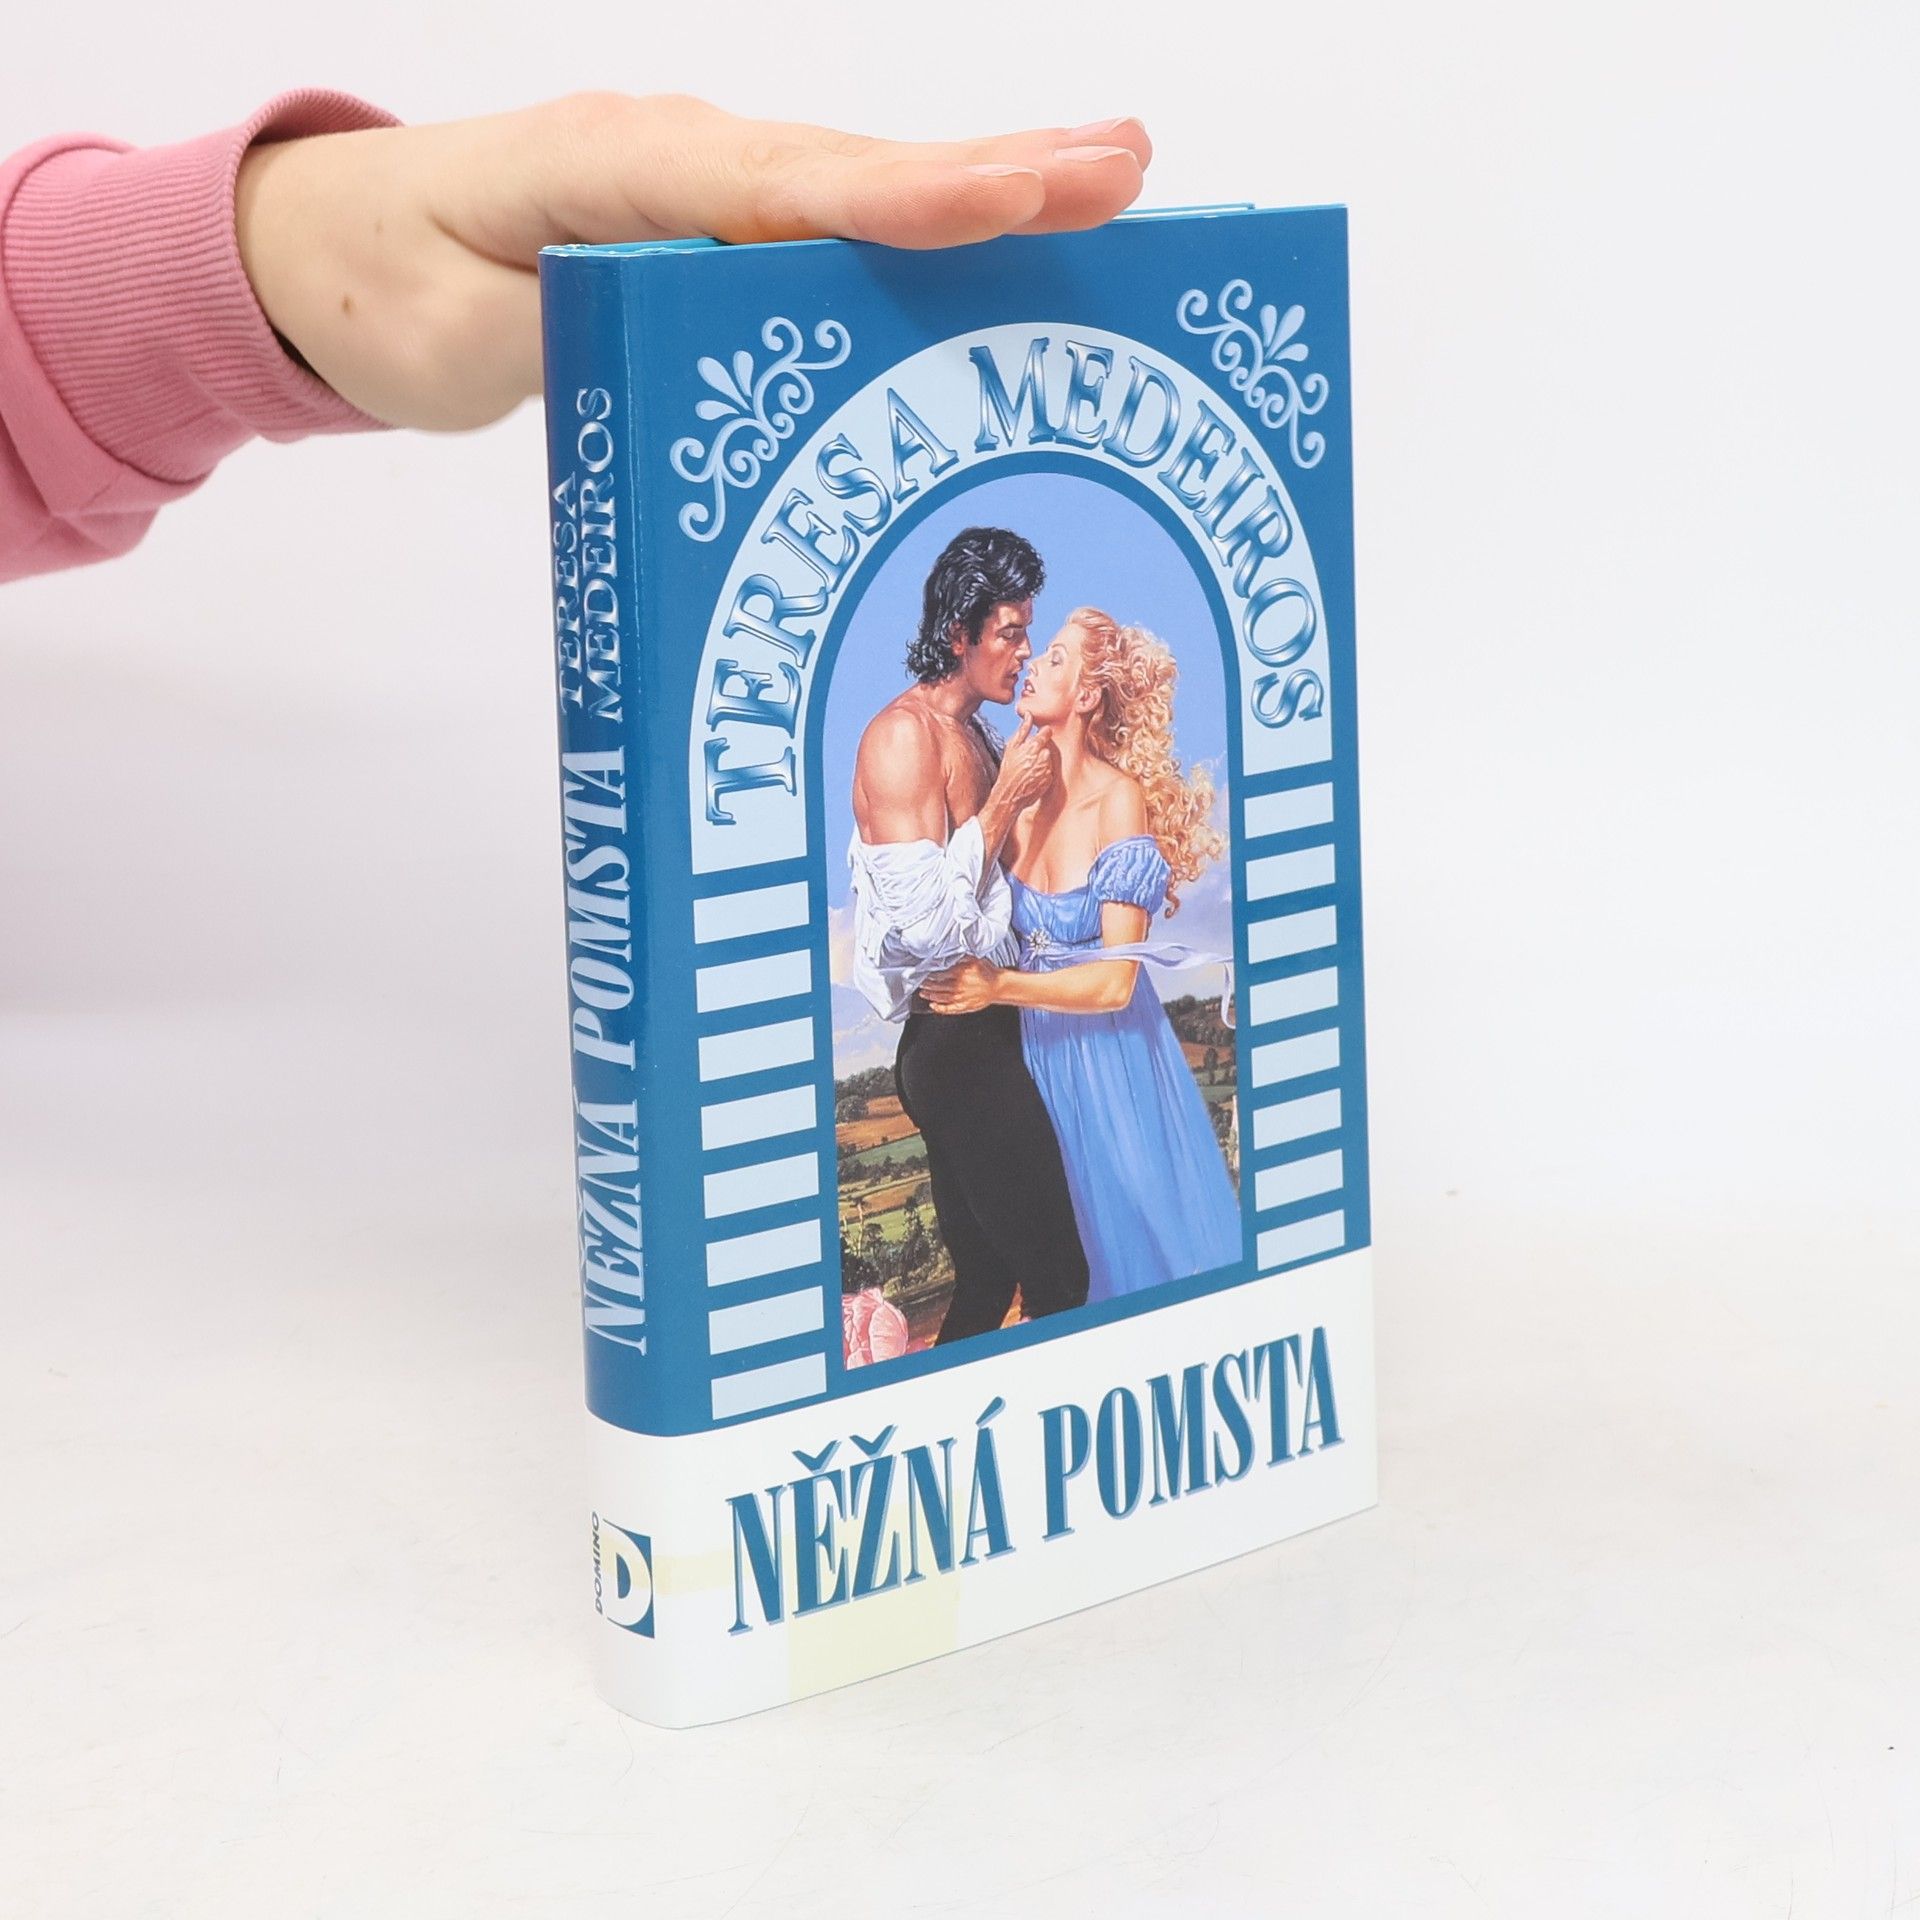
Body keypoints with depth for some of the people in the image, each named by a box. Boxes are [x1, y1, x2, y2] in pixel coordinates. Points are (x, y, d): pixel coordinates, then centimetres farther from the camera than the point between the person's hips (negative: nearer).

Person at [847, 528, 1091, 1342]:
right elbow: (924, 923, -21)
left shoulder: (976, 737, 14)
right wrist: (1006, 801, -15)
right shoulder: (904, 734, -13)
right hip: (954, 1043, -9)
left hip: (981, 1038, 9)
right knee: (1057, 1276, -10)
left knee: (986, 1285, 12)